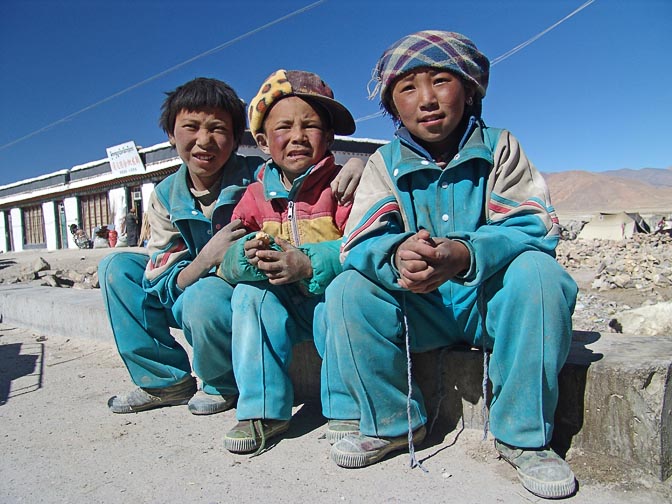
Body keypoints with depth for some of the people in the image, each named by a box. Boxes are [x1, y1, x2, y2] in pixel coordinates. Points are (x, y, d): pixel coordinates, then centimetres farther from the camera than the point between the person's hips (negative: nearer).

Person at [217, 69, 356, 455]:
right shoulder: (256, 195, 7)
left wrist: (310, 266, -32)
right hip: (281, 309, 4)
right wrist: (246, 255, -24)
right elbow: (227, 260, 0)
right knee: (250, 292, -21)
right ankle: (263, 409, -13)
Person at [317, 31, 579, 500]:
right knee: (348, 290, -22)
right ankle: (387, 421, -3)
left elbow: (536, 225, -15)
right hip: (420, 309, 1)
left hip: (490, 300, -1)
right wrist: (398, 255, -37)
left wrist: (465, 255, -36)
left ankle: (524, 435, -14)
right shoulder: (385, 163, 1)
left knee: (538, 272, -30)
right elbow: (360, 243, -11)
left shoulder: (499, 148, -2)